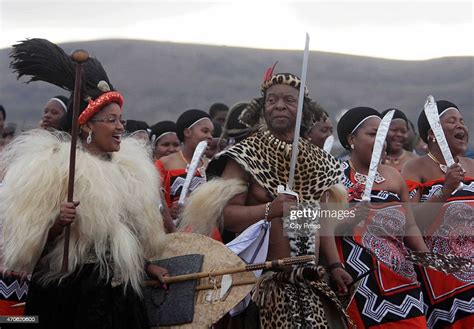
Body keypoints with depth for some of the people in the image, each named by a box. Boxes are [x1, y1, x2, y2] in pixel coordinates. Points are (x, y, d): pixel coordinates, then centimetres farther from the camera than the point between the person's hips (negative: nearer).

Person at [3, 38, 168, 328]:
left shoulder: (128, 166, 9)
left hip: (120, 291, 6)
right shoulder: (57, 166, -11)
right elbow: (32, 242, -11)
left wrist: (147, 266, 17)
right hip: (71, 293, -6)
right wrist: (59, 223, -28)